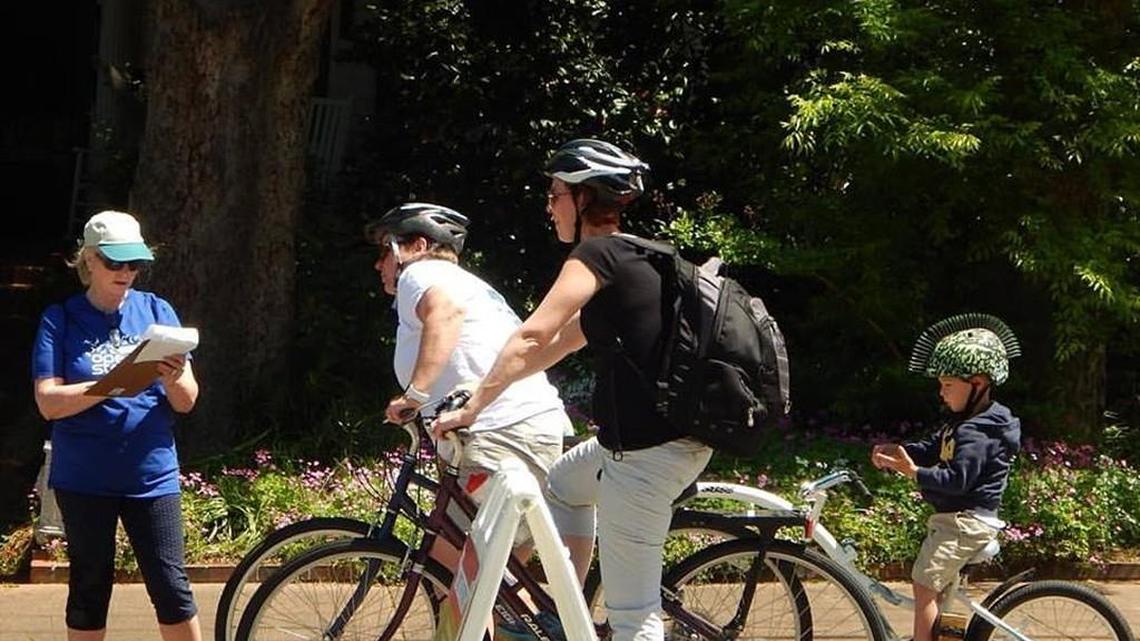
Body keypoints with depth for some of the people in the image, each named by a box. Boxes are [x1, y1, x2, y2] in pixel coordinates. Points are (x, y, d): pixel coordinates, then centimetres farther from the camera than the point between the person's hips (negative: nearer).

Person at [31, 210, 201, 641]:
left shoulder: (156, 311, 3)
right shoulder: (61, 320, -1)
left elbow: (187, 402, 1)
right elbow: (49, 402, -12)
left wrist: (174, 378, -22)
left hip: (151, 475, 1)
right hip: (84, 479, -1)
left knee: (171, 587, -2)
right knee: (90, 589, 8)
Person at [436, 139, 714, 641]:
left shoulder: (597, 255, -9)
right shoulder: (633, 257, 20)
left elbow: (531, 338, -15)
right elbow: (560, 343, 26)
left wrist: (472, 408, -8)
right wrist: (485, 395, 28)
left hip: (645, 452, -10)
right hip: (680, 433, 10)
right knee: (565, 483, 34)